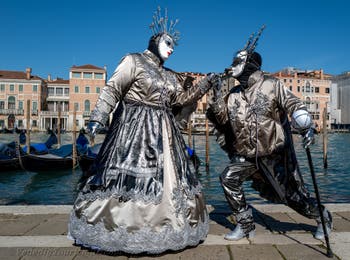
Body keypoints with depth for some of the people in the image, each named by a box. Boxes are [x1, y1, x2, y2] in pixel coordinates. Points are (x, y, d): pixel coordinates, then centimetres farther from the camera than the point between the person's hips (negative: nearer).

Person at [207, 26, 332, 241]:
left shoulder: (272, 86, -7)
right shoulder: (234, 94, 6)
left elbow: (295, 105, -12)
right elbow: (221, 117, 1)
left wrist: (306, 127, -28)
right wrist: (217, 96, -12)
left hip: (275, 153, -5)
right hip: (247, 154, 5)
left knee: (291, 193, 3)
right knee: (229, 179, -7)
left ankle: (323, 217, 35)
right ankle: (246, 225, 10)